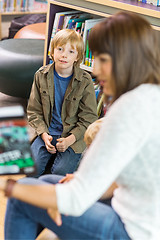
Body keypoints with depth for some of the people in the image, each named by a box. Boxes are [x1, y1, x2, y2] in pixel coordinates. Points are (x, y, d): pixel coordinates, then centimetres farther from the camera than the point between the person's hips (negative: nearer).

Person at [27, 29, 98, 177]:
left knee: (61, 172, -24)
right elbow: (34, 111, 7)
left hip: (74, 138, -2)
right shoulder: (41, 76, 3)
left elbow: (89, 117, -3)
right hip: (46, 133, 2)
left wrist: (70, 140, -16)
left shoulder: (85, 81, -5)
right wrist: (44, 135, -10)